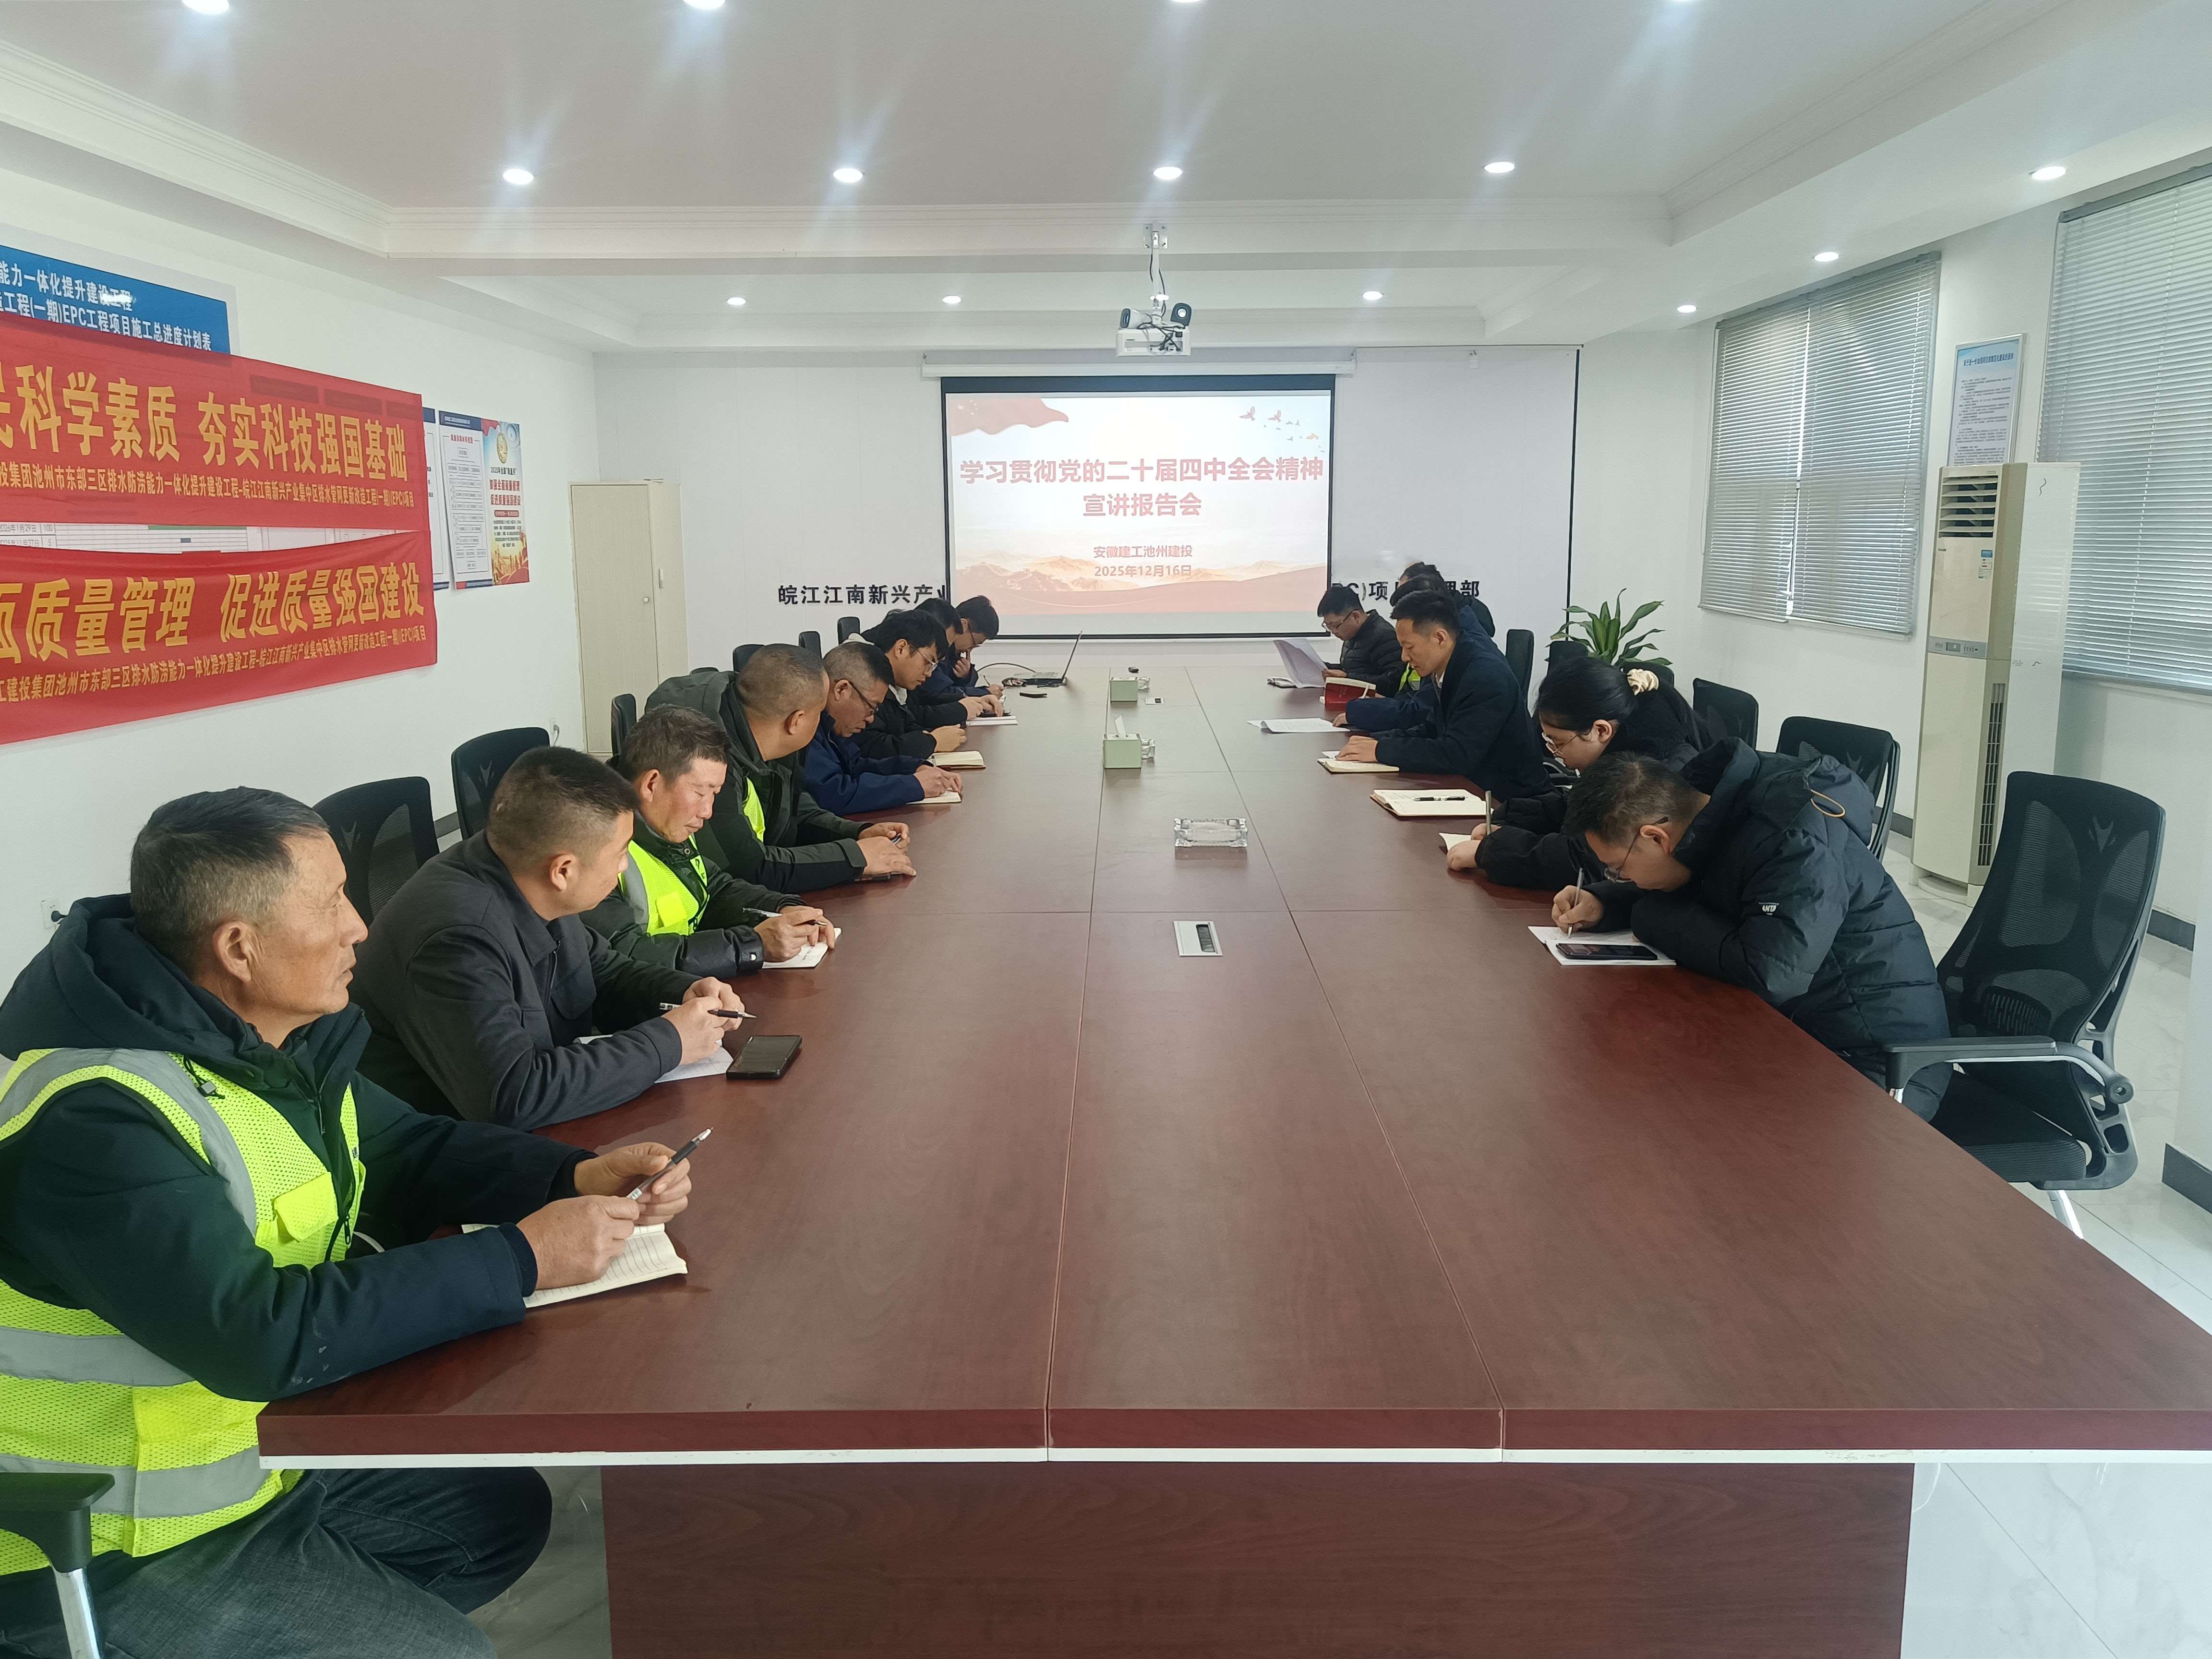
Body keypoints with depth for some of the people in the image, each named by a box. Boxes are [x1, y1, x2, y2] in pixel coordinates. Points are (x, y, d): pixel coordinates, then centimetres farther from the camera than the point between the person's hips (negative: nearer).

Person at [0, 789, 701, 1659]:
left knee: (505, 1509, 10)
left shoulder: (280, 1038, -4)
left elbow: (408, 1151, 7)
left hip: (266, 1449, 8)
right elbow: (262, 1334, -36)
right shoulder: (94, 1121, -31)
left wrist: (578, 1177, -11)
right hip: (114, 1558, -8)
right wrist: (521, 1259, -30)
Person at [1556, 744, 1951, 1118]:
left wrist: (1654, 920, -19)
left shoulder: (1799, 845, -24)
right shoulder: (1706, 808, 0)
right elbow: (1681, 888, 21)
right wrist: (1603, 904, 0)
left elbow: (1769, 974, -33)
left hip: (1874, 1062, -8)